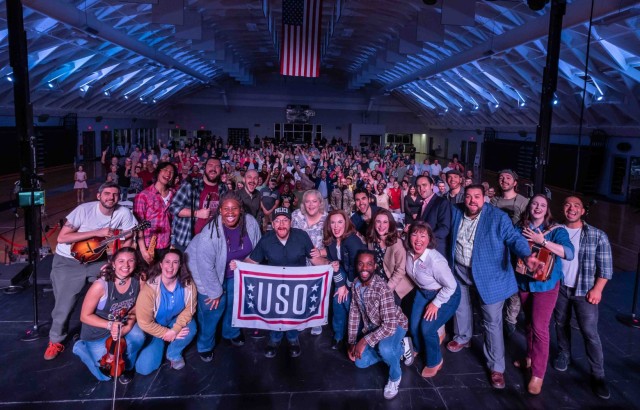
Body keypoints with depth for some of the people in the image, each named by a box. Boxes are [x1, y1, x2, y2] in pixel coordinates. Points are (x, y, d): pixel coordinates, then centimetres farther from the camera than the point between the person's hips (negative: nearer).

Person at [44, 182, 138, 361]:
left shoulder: (123, 213, -13)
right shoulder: (84, 210, -20)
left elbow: (127, 240, -4)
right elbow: (61, 238, -23)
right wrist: (96, 233, -29)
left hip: (96, 259, 3)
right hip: (68, 261, -3)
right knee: (64, 304, -4)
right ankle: (56, 341, 22)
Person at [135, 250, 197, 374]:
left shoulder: (187, 284, -21)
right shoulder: (149, 288, -30)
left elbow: (189, 308, -12)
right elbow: (144, 323, -22)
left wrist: (175, 330, -24)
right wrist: (167, 333, -18)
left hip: (176, 321, 2)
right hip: (154, 329, -2)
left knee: (190, 328, -30)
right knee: (144, 368, -14)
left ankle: (174, 354, 2)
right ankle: (159, 345, 20)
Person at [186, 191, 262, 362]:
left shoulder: (250, 223, -23)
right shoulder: (210, 233, -34)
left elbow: (256, 250, -5)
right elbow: (206, 266, -26)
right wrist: (215, 291, -18)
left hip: (236, 271, 5)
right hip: (210, 274, -5)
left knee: (234, 302, 19)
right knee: (213, 307, 0)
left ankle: (231, 332, 50)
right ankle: (205, 345, 27)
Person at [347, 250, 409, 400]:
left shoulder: (382, 289, -35)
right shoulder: (355, 284, -13)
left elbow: (389, 326, -38)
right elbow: (354, 312, -1)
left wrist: (364, 341, -34)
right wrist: (352, 342, -3)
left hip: (395, 325, -7)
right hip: (372, 326, 7)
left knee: (384, 348, -37)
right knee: (361, 362, 4)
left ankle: (395, 377, -3)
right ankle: (400, 348, 22)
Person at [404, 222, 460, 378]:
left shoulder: (435, 260, -36)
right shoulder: (409, 252, -17)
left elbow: (451, 286, -25)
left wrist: (436, 303, -17)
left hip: (446, 295, -6)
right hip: (423, 292, 6)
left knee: (427, 328, -11)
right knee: (414, 325, 5)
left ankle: (435, 362, 18)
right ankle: (418, 348, 41)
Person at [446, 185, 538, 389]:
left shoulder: (498, 217, -16)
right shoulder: (456, 212, -2)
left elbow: (514, 238, -22)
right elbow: (448, 234, 14)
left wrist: (527, 256, -39)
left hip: (489, 275, -5)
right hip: (460, 271, 5)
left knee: (492, 321, 1)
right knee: (460, 307, 25)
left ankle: (496, 367, 14)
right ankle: (462, 338, 52)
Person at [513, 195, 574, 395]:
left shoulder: (556, 230, -11)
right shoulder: (520, 227, -1)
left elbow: (569, 253, -25)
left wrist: (542, 241, -31)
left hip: (545, 285, -4)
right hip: (523, 282, 4)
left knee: (539, 327, -5)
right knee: (529, 323, 19)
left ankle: (538, 374, 7)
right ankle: (530, 357, 39)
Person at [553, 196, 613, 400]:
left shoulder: (597, 236, -6)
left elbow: (605, 266, -4)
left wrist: (597, 289, -10)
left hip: (584, 292, -2)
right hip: (559, 288, 3)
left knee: (590, 333, -3)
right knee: (561, 324, 16)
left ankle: (598, 375, 8)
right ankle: (563, 355, 37)